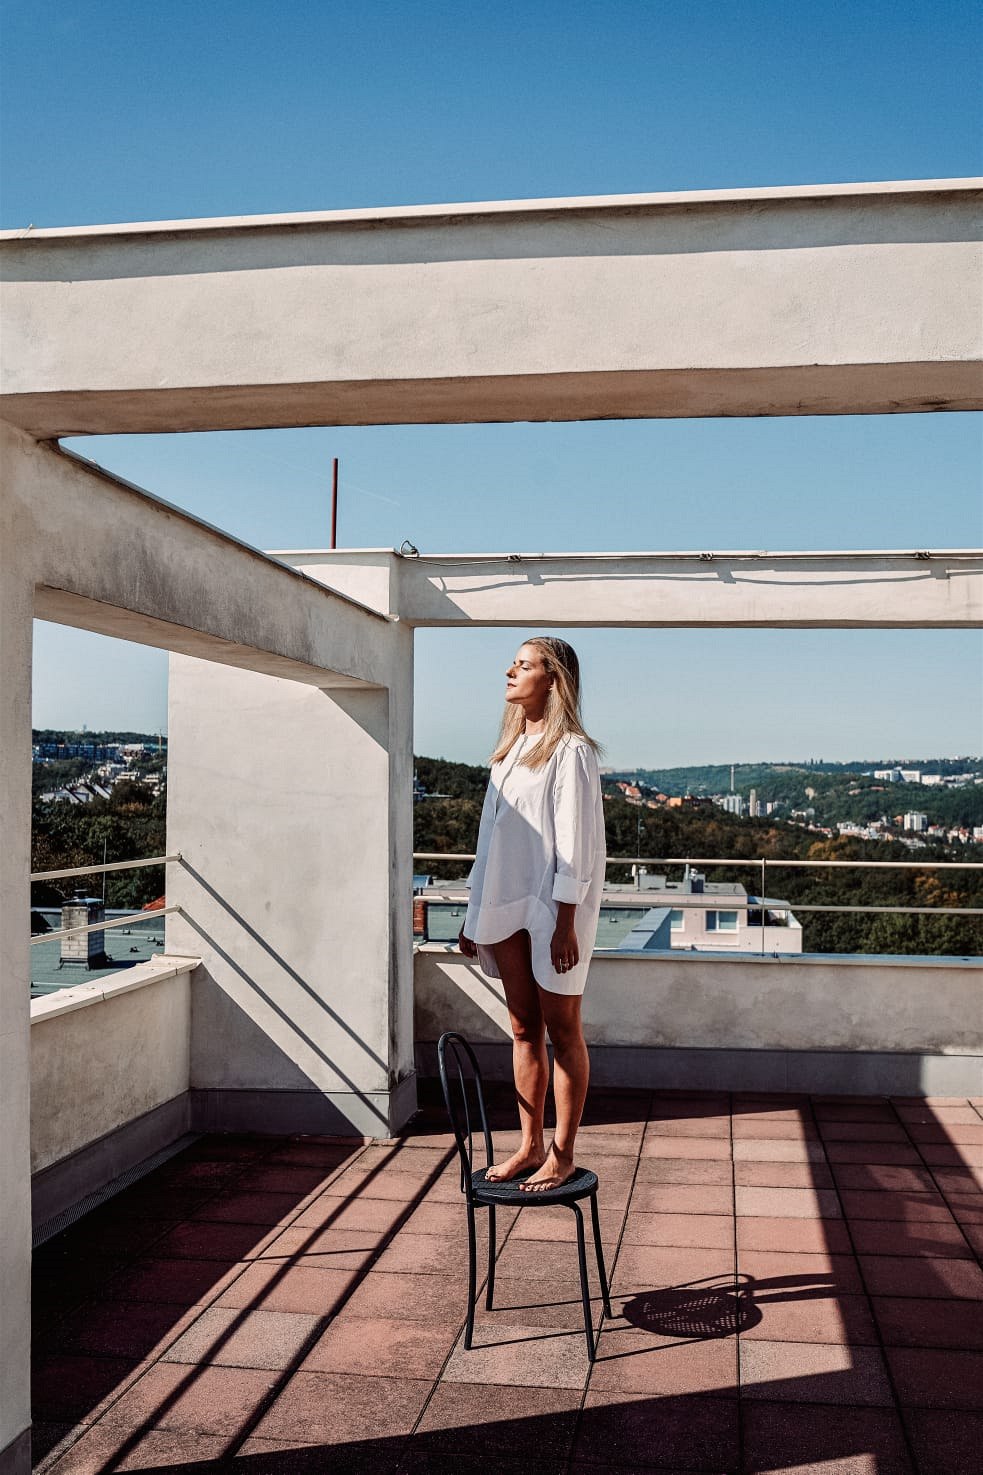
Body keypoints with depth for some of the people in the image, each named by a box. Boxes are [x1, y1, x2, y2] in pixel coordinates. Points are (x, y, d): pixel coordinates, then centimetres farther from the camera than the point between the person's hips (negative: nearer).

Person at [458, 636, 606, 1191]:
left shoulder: (570, 750, -10)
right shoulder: (511, 748, 14)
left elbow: (574, 841, -14)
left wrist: (566, 924, -17)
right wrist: (475, 914, 14)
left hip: (552, 907, -7)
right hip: (507, 904, 7)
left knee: (561, 1030, 3)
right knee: (524, 1028, 12)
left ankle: (563, 1155, 12)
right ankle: (531, 1145, 21)